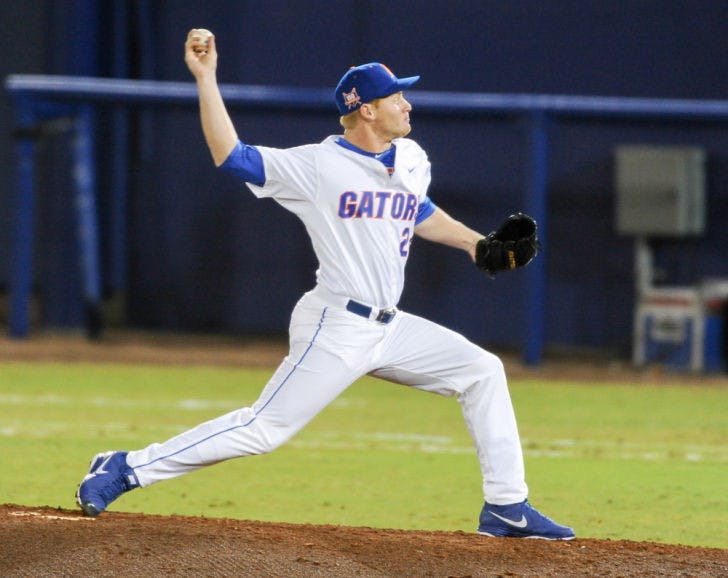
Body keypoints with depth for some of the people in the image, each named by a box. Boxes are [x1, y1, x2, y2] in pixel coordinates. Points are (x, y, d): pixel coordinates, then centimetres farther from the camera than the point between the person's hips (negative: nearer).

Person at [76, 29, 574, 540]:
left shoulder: (411, 161, 10)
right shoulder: (317, 165, -11)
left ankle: (507, 508, 6)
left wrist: (472, 241, 18)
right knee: (264, 428, -11)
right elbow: (231, 156, -15)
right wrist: (206, 79, -18)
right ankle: (126, 470, -4)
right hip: (336, 329, -7)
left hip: (390, 327, 7)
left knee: (482, 371, 2)